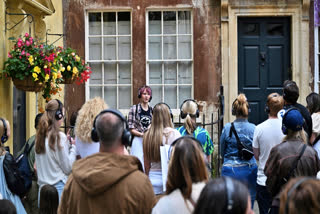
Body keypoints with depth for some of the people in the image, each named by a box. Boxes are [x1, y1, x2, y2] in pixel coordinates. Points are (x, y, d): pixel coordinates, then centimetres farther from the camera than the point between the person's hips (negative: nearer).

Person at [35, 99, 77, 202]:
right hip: (58, 187, -6)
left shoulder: (39, 135, 6)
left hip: (42, 188, 7)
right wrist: (73, 147, 2)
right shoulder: (59, 137, -12)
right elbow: (68, 168, -8)